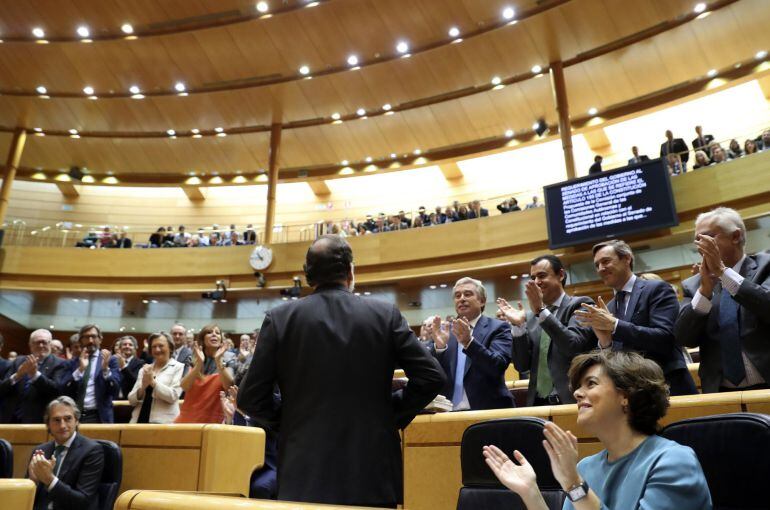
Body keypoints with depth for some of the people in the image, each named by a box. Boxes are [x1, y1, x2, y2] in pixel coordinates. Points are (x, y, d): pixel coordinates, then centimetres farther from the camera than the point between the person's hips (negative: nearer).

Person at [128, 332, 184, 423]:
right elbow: (131, 400, 10)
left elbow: (173, 396, -10)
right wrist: (142, 388, -9)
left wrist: (153, 382, -16)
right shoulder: (144, 369, 15)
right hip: (139, 420, 4)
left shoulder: (178, 367, 2)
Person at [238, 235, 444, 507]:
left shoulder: (280, 318, -4)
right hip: (373, 471, 1)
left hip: (305, 474, 0)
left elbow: (250, 397, -4)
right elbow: (431, 376, -5)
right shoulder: (386, 314, -4)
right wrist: (392, 415, 7)